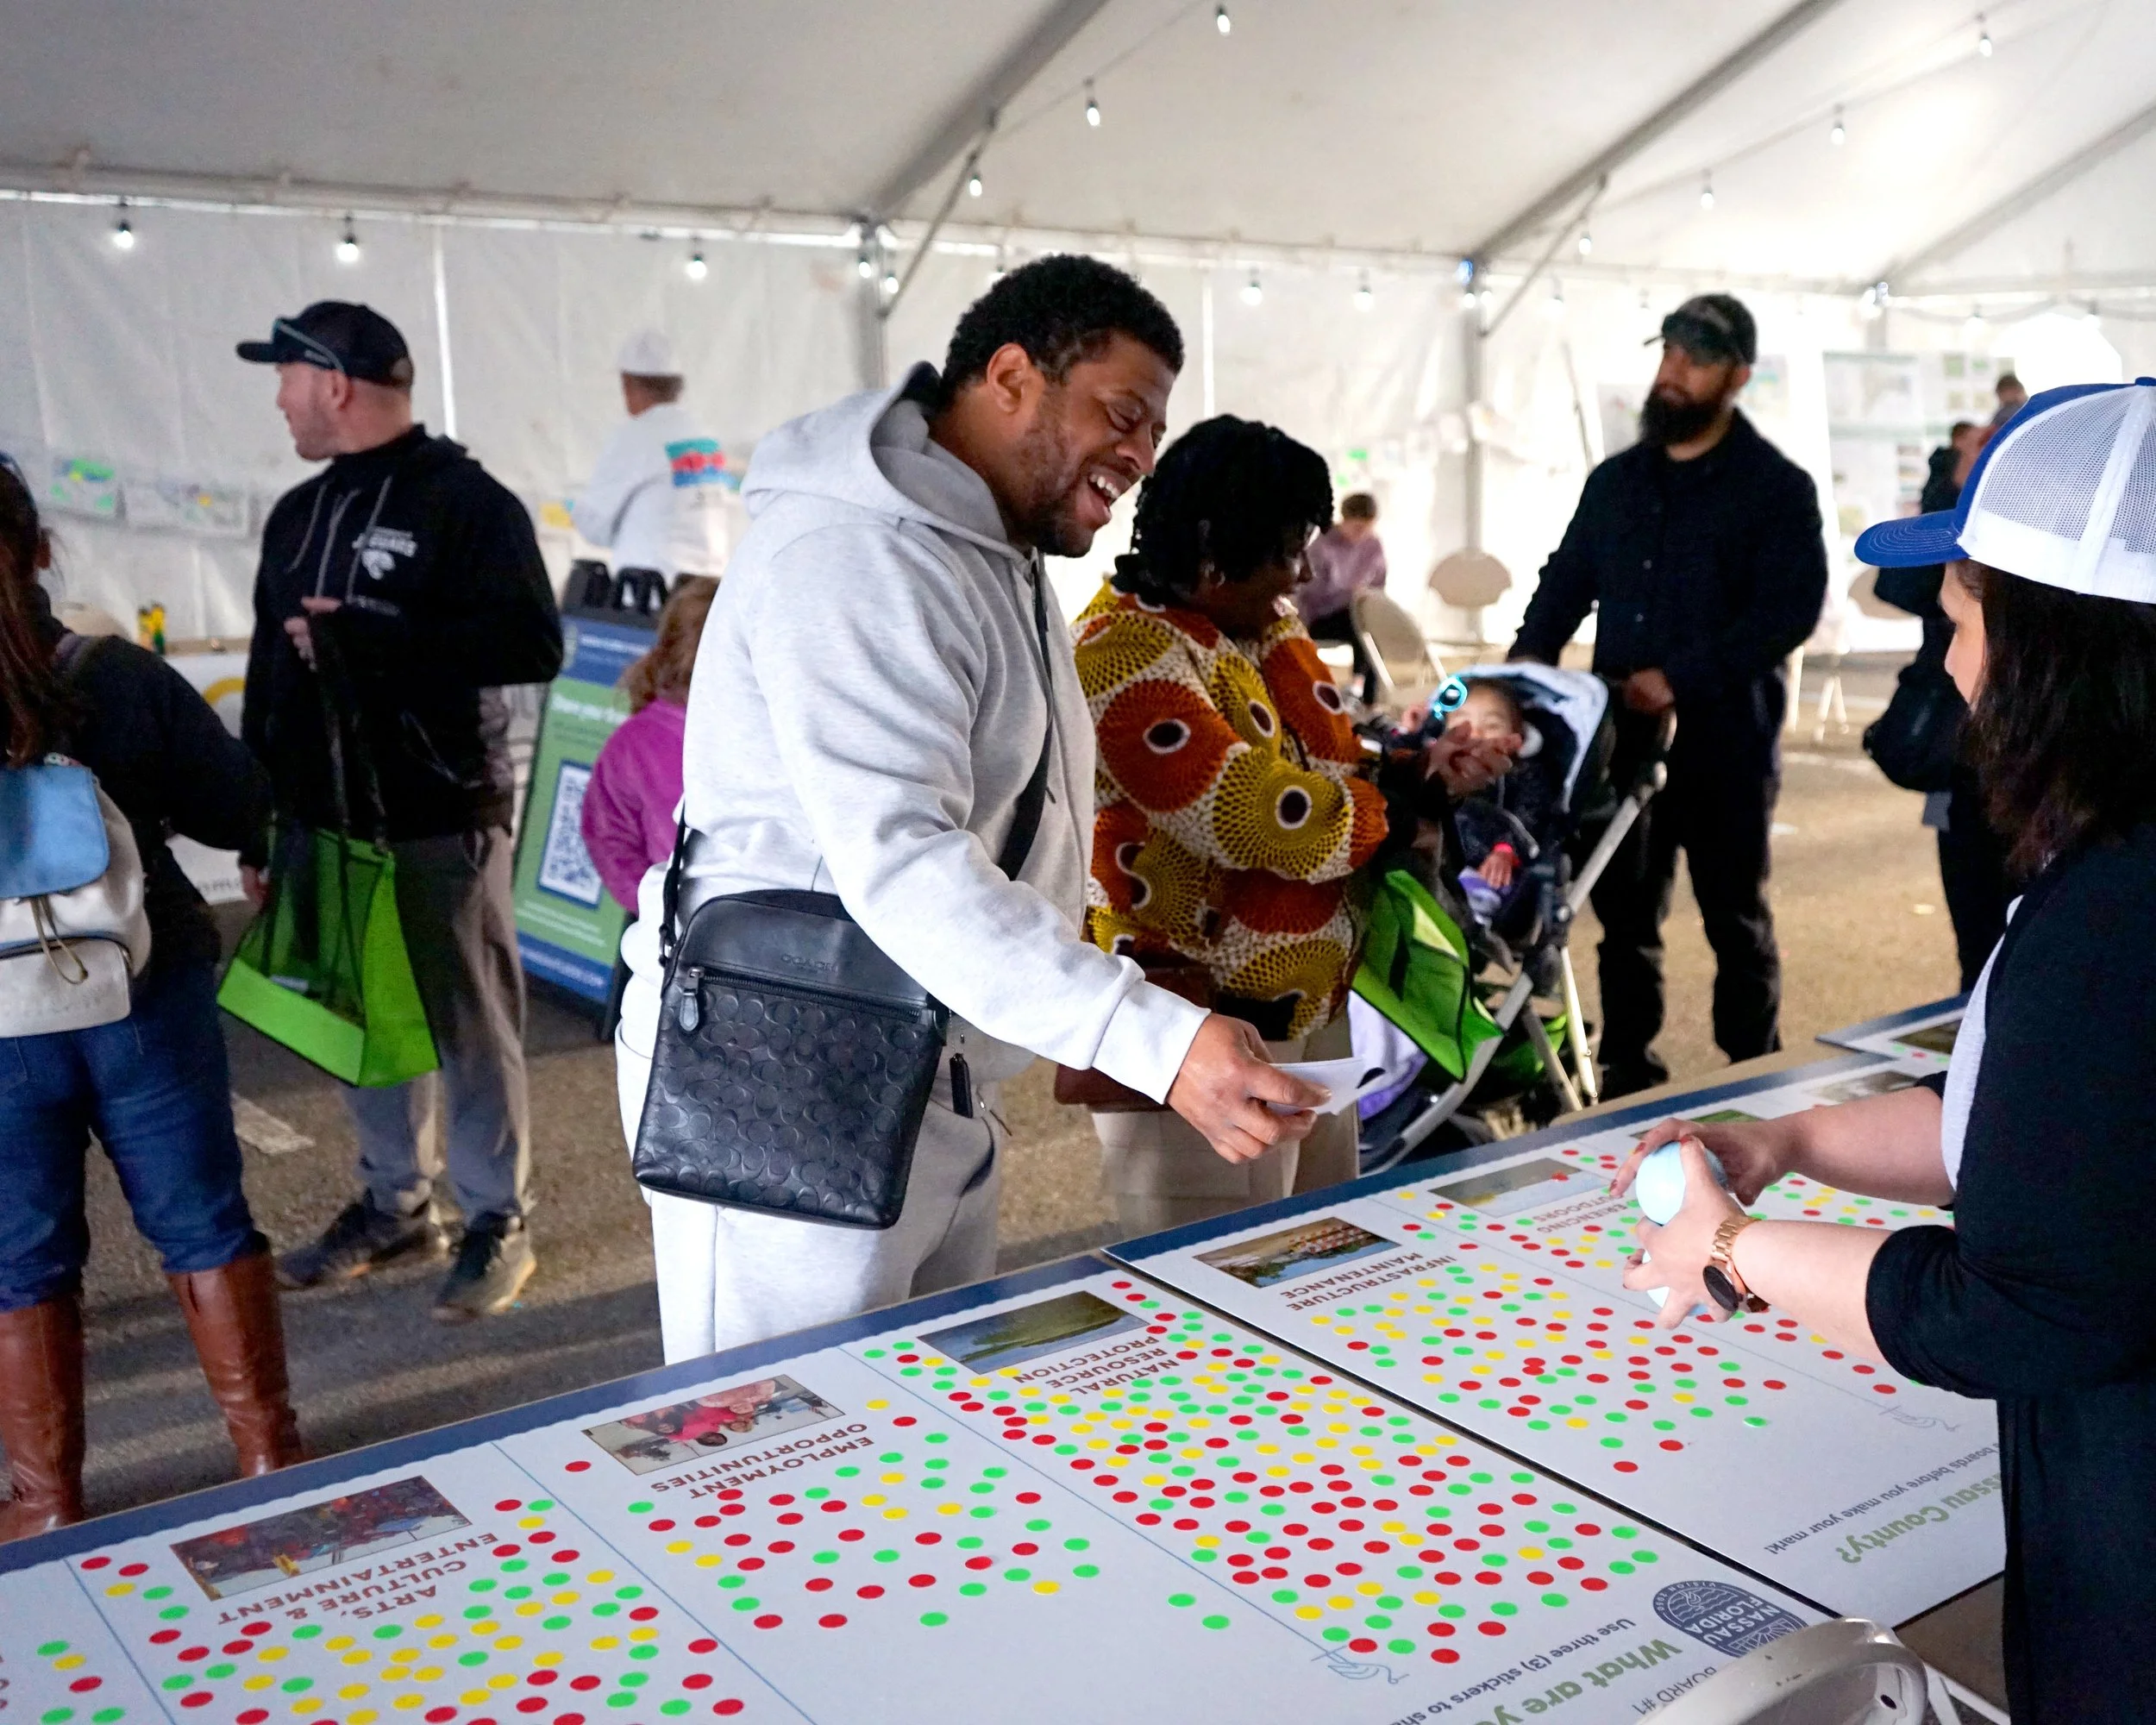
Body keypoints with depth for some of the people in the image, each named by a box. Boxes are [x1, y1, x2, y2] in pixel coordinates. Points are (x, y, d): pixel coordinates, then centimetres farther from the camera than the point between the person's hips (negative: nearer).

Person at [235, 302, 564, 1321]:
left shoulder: (466, 501, -9)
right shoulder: (298, 514, 15)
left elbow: (532, 646, -19)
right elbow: (269, 669, 18)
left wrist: (370, 634, -21)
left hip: (440, 824, -7)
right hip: (326, 817, 7)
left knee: (468, 1027, 1)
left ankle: (499, 1223, 12)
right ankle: (394, 1204, 28)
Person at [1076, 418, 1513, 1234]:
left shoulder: (1264, 622, 9)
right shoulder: (1130, 656, -20)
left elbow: (1322, 764, 18)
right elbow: (1260, 818, -26)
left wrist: (1415, 766, -3)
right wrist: (1409, 802, -11)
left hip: (1310, 1002, 9)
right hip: (1203, 1022, -9)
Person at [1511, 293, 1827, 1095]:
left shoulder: (1777, 487, -5)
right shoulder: (1615, 479, 13)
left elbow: (1790, 608, -15)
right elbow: (1566, 581, 17)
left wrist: (1681, 679, -22)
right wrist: (1527, 662, -1)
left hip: (1726, 742, -5)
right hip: (1620, 736, 5)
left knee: (1736, 923, 7)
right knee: (1624, 918, 11)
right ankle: (1627, 1079, 23)